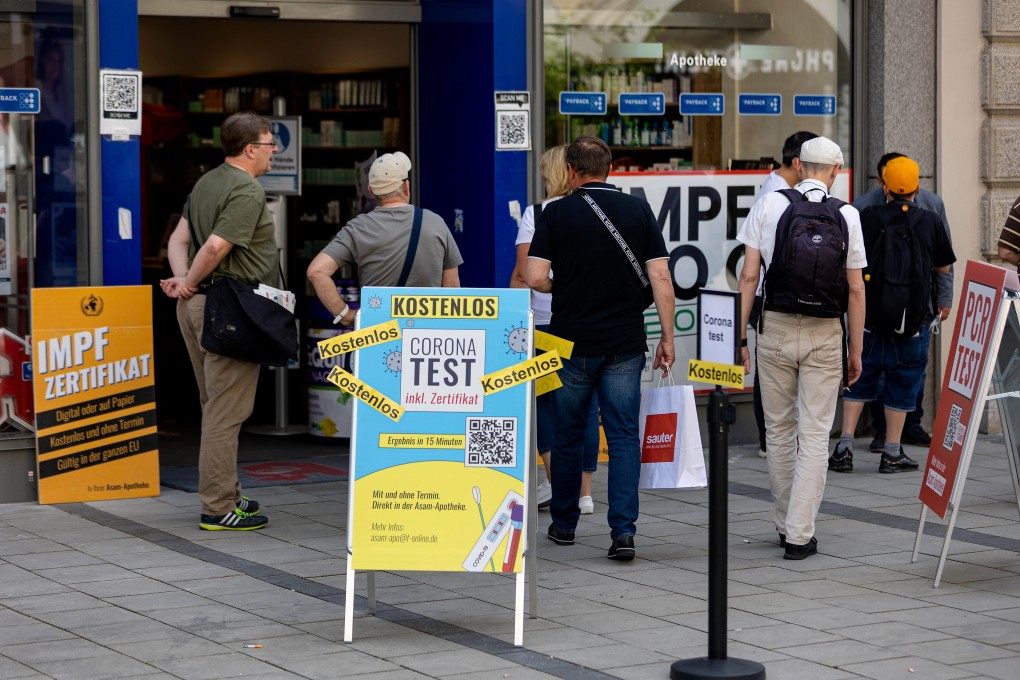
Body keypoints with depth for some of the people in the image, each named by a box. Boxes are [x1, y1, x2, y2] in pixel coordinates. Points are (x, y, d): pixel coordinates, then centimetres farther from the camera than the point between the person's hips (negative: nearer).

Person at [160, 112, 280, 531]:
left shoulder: (206, 183, 15)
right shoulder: (248, 191, -15)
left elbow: (178, 239, 12)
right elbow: (216, 247, -24)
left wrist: (182, 279, -3)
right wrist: (191, 284, -9)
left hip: (197, 306, 10)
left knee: (216, 407, 18)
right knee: (227, 412, -6)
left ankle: (226, 494, 27)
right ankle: (218, 508, -4)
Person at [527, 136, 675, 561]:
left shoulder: (555, 214, -4)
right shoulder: (639, 211, 1)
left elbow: (536, 279, -10)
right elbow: (660, 279, -3)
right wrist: (667, 337, 2)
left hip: (571, 342, -1)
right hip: (625, 345, 1)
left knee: (568, 435, 14)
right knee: (623, 437, 2)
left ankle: (564, 525, 25)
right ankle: (623, 531, -9)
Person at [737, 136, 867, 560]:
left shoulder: (768, 205, -1)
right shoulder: (846, 215, -1)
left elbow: (748, 277, -3)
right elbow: (855, 290, 0)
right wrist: (855, 350, 7)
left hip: (776, 329, 1)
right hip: (825, 334, -1)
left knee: (779, 430, 13)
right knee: (814, 434, 2)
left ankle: (785, 525, 23)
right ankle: (799, 535, -3)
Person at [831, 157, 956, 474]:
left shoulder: (868, 217, -3)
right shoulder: (930, 221, -2)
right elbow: (944, 266, 10)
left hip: (870, 314, 1)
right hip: (913, 316, -1)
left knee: (859, 378, 10)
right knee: (902, 382, 7)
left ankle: (845, 447, 5)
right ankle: (892, 454, 11)